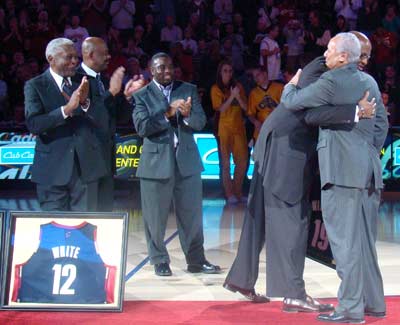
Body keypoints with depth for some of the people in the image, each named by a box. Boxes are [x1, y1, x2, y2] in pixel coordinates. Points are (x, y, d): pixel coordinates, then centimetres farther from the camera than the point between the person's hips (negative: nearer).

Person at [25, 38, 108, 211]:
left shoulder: (82, 84, 10)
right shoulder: (35, 86, -1)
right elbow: (33, 124, -14)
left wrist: (85, 102, -16)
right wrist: (67, 109, -24)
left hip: (85, 167, 3)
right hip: (53, 169, -3)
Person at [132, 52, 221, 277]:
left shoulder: (189, 90, 9)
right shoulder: (142, 95, 2)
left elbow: (200, 123, 2)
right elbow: (142, 127, -11)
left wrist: (187, 115, -20)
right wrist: (167, 114, -21)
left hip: (187, 160, 2)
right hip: (156, 162, -2)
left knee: (192, 213, 6)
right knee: (156, 216, 4)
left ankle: (196, 260, 16)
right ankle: (160, 260, 18)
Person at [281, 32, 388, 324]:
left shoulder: (331, 82, -10)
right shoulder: (369, 82, 14)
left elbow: (291, 102, -3)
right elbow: (382, 123, 19)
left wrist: (292, 84, 17)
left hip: (342, 170, -8)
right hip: (369, 170, 8)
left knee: (346, 240, -6)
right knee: (364, 240, 15)